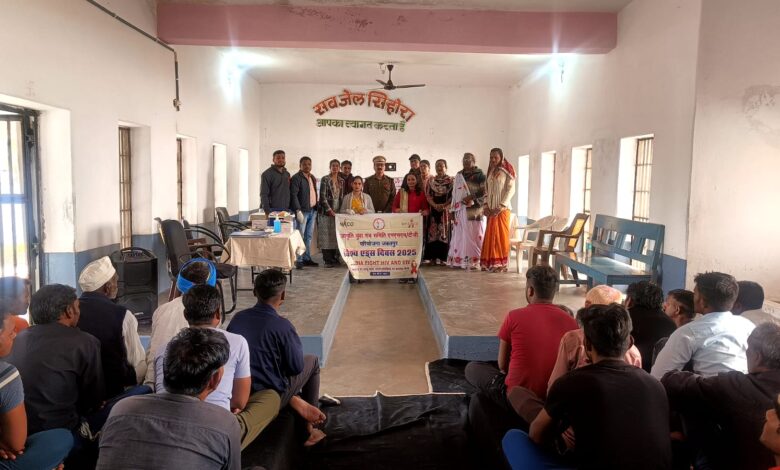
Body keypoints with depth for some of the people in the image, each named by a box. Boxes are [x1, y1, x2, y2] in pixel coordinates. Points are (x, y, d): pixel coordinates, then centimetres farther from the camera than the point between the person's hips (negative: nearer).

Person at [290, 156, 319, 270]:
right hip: (302, 211, -7)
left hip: (312, 210, 7)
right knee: (300, 236, -5)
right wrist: (298, 210, -19)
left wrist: (316, 208, 14)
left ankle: (307, 258, 19)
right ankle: (299, 260, -1)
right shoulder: (296, 178, -7)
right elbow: (293, 195, -13)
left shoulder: (313, 178, 16)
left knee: (308, 236, 11)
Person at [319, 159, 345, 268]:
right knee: (326, 235, -3)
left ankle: (335, 258, 13)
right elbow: (322, 196, -9)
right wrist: (329, 210, -14)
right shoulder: (325, 179, -4)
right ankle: (328, 260, 1)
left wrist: (340, 210, 6)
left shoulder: (341, 181, 12)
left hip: (338, 211, 5)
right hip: (326, 212, -5)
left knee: (336, 235, 6)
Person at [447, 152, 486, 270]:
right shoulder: (458, 176, 16)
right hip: (460, 210, 5)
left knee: (473, 236, -5)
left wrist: (472, 197, -19)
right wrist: (453, 210, 8)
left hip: (474, 211, -4)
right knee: (460, 236, 3)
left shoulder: (480, 175, 1)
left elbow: (484, 192, -6)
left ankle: (474, 261, -2)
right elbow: (454, 193, 14)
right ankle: (458, 260, 6)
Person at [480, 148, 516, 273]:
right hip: (491, 209, 6)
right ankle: (490, 263, 9)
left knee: (501, 235, -4)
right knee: (490, 236, 4)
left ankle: (502, 264, 1)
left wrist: (501, 207, -16)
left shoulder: (507, 171, -3)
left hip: (503, 209, -6)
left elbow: (511, 190, -10)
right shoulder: (490, 171, 15)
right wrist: (486, 206, 2)